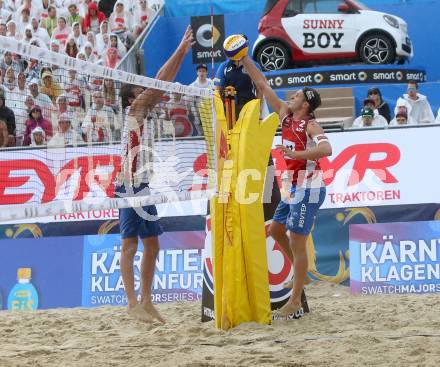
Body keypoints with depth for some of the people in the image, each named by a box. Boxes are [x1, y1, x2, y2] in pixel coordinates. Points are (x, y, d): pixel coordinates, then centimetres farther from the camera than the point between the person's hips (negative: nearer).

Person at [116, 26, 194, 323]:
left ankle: (147, 301, 11)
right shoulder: (134, 109, -3)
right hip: (132, 186, -10)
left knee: (152, 245, 9)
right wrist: (180, 50, -8)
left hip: (144, 187, 10)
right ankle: (133, 303, -13)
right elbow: (159, 81, -9)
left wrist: (183, 53, 11)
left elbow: (164, 85, 16)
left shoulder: (145, 113, 19)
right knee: (130, 245, -10)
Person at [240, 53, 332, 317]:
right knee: (276, 230, 19)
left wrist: (295, 153, -37)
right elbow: (263, 85, 12)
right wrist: (244, 59, 9)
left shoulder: (310, 125, -13)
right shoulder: (286, 115, 9)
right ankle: (301, 270, 32)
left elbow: (326, 149, -32)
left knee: (297, 243, -8)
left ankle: (296, 300, -3)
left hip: (308, 188, -9)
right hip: (295, 187, 9)